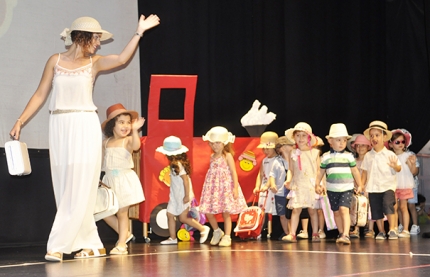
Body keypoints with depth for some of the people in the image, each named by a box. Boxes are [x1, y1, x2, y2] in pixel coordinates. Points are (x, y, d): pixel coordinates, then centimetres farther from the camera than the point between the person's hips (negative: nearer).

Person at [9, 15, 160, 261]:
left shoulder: (94, 62, 5)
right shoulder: (55, 61, 8)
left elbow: (122, 59, -14)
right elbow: (40, 95, 9)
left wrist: (139, 32, -17)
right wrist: (20, 121, 3)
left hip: (85, 127, -2)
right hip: (60, 128, 2)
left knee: (79, 189, -8)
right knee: (65, 189, 3)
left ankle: (58, 246, -6)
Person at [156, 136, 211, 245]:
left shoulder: (178, 165, -21)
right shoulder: (175, 164, 7)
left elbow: (185, 180, -24)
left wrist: (187, 196, -23)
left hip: (183, 196, -9)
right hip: (175, 195, 9)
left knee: (183, 218, -3)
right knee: (170, 214, 8)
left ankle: (203, 229, 7)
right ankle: (172, 238, 13)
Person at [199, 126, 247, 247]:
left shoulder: (227, 156, -7)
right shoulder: (212, 157, 10)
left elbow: (233, 172, -10)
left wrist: (235, 188, -16)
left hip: (225, 187, -6)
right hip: (213, 187, 6)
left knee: (226, 213, -2)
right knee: (208, 212, 2)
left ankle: (227, 237, 7)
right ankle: (217, 231, 23)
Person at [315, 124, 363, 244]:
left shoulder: (348, 156, 2)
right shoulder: (326, 157, 4)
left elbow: (355, 171, 10)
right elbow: (321, 172, 13)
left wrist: (360, 185, 13)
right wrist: (317, 184, 7)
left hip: (347, 188, -3)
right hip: (332, 189, 3)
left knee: (344, 209, -18)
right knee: (336, 212, 10)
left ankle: (346, 235, -23)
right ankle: (341, 233, 24)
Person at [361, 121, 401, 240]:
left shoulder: (389, 154, -3)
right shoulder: (368, 156, 6)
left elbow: (399, 168, -4)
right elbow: (365, 172, 11)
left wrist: (395, 166, -26)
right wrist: (361, 185, 8)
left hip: (388, 185, -4)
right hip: (373, 187, 4)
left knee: (388, 204, -22)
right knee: (376, 210, 6)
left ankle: (392, 229, -16)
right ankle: (381, 231, 19)